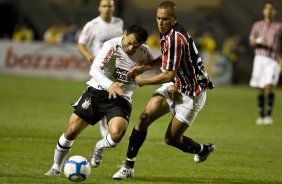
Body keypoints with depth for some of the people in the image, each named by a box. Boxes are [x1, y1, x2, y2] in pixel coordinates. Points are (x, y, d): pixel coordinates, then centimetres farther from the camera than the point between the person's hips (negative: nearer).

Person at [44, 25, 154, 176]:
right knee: (72, 131, -4)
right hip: (97, 90, -1)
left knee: (117, 134, -27)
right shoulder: (112, 45, -18)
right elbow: (94, 69, -28)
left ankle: (100, 148, 11)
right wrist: (109, 85, -44)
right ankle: (56, 168, 20)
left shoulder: (144, 53, -8)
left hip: (121, 98, 1)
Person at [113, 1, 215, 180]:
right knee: (145, 117, -9)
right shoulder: (168, 34, 1)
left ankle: (202, 149, 31)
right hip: (175, 86, 8)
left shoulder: (175, 38, -28)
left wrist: (143, 81, -12)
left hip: (191, 94, -8)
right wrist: (143, 68, 5)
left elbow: (169, 75, -27)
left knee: (171, 138, 0)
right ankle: (129, 167, -4)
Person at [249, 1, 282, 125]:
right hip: (260, 58, 2)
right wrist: (257, 41, -12)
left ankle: (269, 114, -14)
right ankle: (261, 116, 10)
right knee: (260, 90, 1)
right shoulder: (257, 25, 15)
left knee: (269, 86, -19)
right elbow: (251, 42, 10)